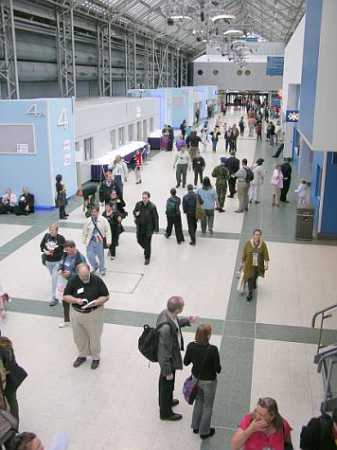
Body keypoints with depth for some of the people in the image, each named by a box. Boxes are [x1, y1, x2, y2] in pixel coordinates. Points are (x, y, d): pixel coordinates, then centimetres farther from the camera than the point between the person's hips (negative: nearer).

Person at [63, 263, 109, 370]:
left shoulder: (97, 280, -15)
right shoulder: (73, 281, -10)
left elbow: (106, 296, -7)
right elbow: (65, 296, -2)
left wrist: (96, 302, -25)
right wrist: (76, 300, -21)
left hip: (94, 313, -3)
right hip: (77, 313, 3)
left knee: (94, 337, 10)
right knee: (79, 337, 17)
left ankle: (96, 357, 33)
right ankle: (82, 355, 41)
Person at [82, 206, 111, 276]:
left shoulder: (103, 220, -9)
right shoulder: (88, 221, -2)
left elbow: (108, 231, -5)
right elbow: (85, 231, 9)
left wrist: (108, 241, -8)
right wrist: (84, 240, 14)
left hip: (100, 241, -2)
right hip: (91, 241, 2)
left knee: (101, 256, 9)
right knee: (89, 255, -2)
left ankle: (102, 270, 31)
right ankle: (95, 266, 29)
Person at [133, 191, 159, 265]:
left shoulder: (152, 206, -18)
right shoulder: (138, 204, -6)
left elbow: (156, 218, -12)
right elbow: (134, 211, 11)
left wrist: (156, 228, -12)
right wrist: (136, 213, -15)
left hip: (148, 227, -4)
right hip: (140, 226, 4)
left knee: (147, 243, 3)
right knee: (139, 240, 15)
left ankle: (147, 258, 20)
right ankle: (146, 249, 47)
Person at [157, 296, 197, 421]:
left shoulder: (167, 313, -15)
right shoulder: (166, 327, -40)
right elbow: (165, 351, -31)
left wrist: (187, 321, -2)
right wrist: (168, 371, -22)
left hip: (172, 355, 8)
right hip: (169, 360, -8)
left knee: (165, 382, 30)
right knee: (167, 384, 15)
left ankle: (166, 401, 56)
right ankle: (165, 413, 39)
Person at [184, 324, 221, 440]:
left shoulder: (191, 346, -18)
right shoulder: (213, 349, -31)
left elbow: (186, 362, -3)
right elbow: (218, 369, -20)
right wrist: (218, 367, 1)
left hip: (196, 378, 4)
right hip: (208, 382, -4)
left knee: (198, 401, 29)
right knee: (207, 406, 19)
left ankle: (196, 427, 44)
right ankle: (204, 432, 36)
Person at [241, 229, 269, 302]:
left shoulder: (263, 244, -16)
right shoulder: (248, 243, -18)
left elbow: (265, 255, -10)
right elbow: (244, 254, -7)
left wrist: (266, 263, -17)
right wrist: (243, 263, 0)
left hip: (258, 265, 2)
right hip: (249, 265, -2)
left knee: (255, 276, 27)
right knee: (250, 278, 2)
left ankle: (254, 284, 59)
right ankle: (250, 293, 19)